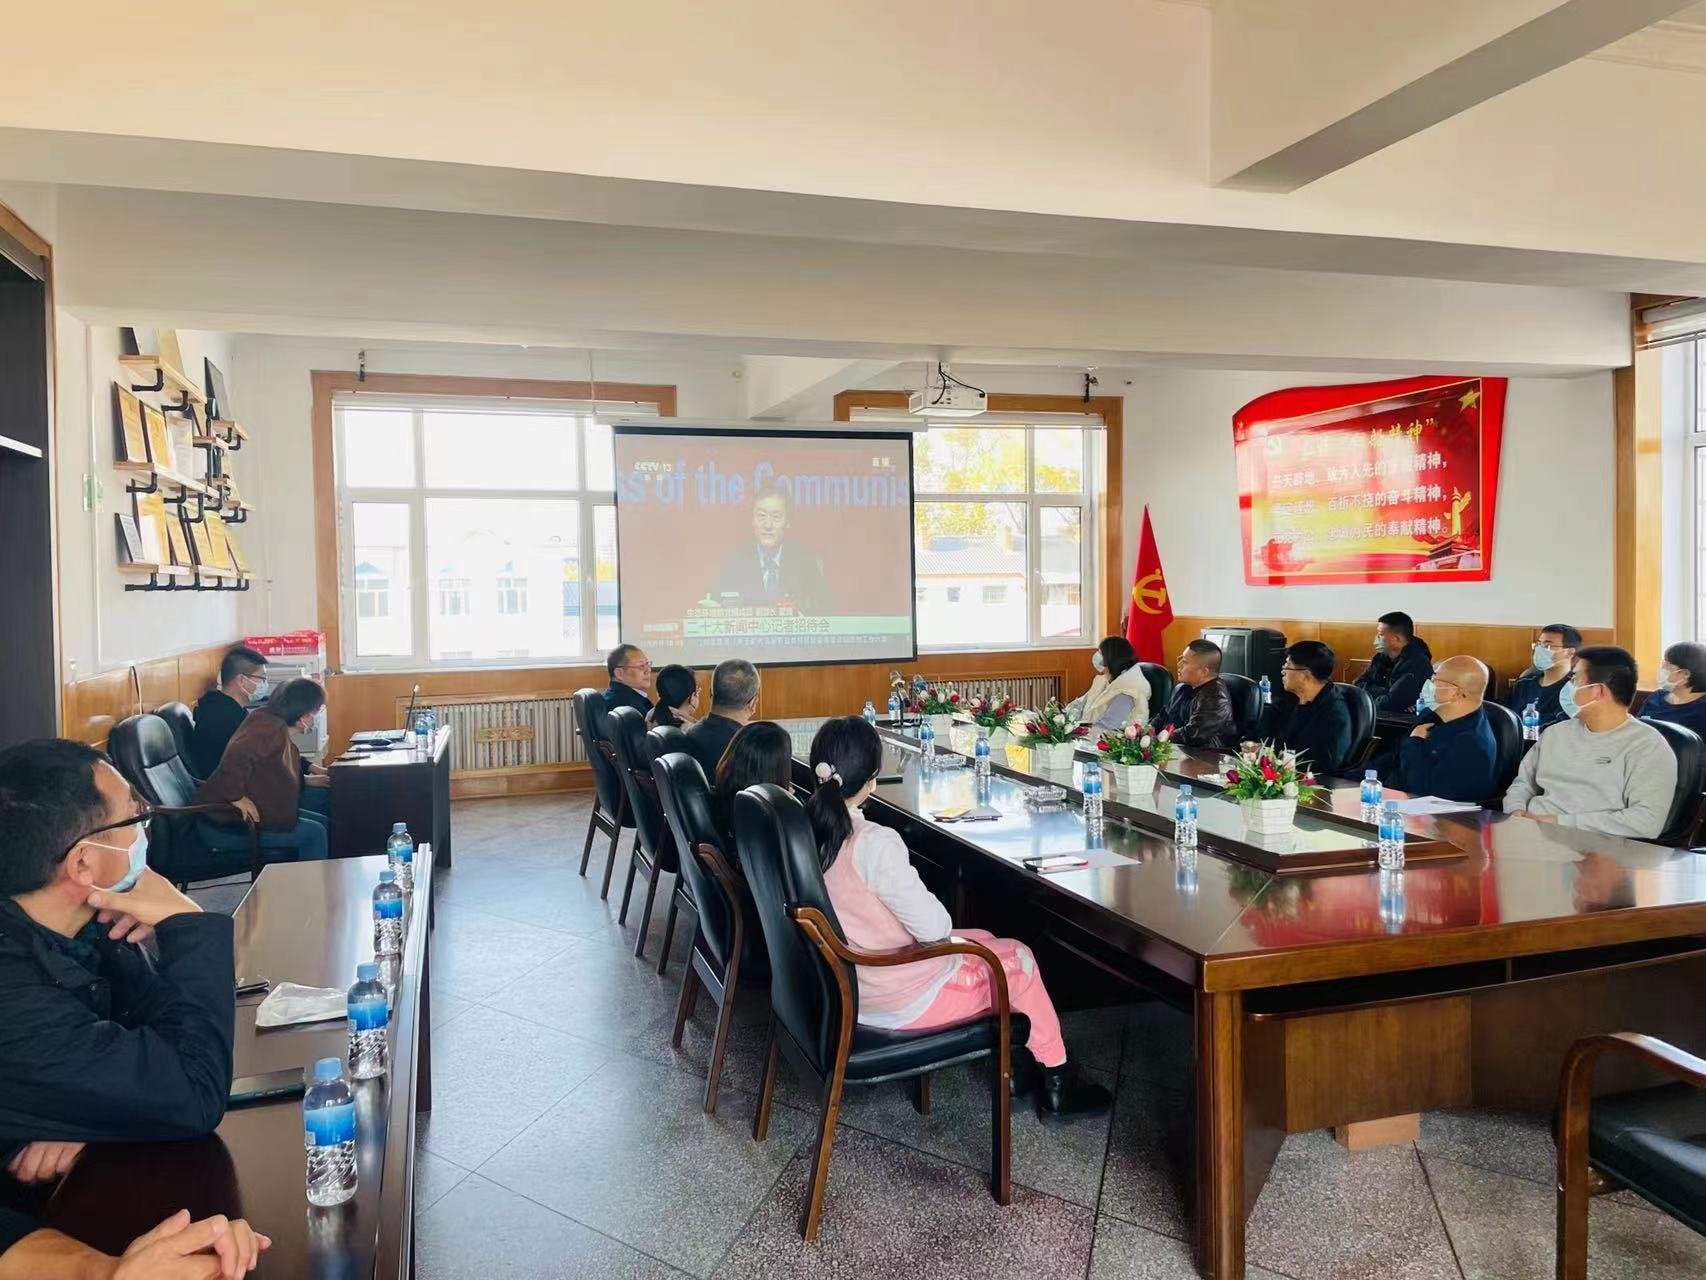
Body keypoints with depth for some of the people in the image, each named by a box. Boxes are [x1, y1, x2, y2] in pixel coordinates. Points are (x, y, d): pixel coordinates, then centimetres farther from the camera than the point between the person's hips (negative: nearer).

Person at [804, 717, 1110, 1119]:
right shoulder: (875, 844, -30)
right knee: (1018, 957, 15)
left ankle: (1009, 1061, 35)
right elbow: (936, 927, -22)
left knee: (984, 940, 25)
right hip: (902, 1000, -8)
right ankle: (1055, 1079, 34)